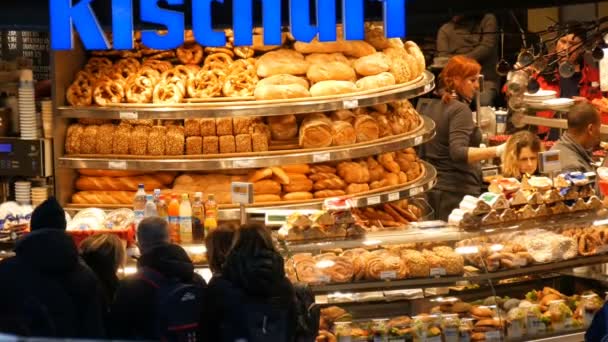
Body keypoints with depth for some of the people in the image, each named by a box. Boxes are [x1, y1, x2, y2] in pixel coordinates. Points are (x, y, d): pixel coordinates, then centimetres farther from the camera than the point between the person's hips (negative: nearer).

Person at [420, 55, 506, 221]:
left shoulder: (431, 108, 13)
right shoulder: (460, 110, -13)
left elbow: (423, 153, 21)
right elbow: (458, 153, -26)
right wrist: (497, 151, -30)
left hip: (433, 189, 9)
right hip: (457, 192, -9)